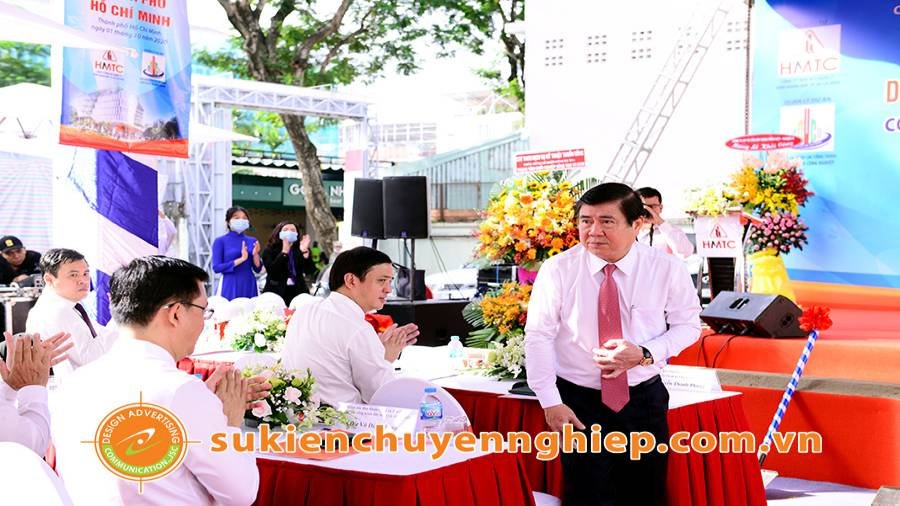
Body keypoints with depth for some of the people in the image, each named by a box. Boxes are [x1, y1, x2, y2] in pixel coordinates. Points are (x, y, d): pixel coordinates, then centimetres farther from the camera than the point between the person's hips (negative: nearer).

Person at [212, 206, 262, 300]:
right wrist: (241, 259, -15)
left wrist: (255, 254, -9)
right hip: (230, 287, -3)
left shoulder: (252, 241, 10)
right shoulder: (220, 241, 0)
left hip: (249, 286, 3)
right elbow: (216, 267, -9)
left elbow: (258, 269, 10)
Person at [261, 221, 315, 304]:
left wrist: (305, 251, -15)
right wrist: (284, 251, -18)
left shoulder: (299, 250, 9)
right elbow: (272, 271, -13)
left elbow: (309, 271, -2)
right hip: (276, 293, -2)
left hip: (297, 292, 2)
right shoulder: (269, 251, 3)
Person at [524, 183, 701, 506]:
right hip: (580, 402, -1)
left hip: (644, 399, 1)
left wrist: (645, 354, -17)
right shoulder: (558, 269, -10)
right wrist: (551, 402, -14)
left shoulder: (667, 268, -7)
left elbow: (688, 325, 2)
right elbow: (539, 336, -9)